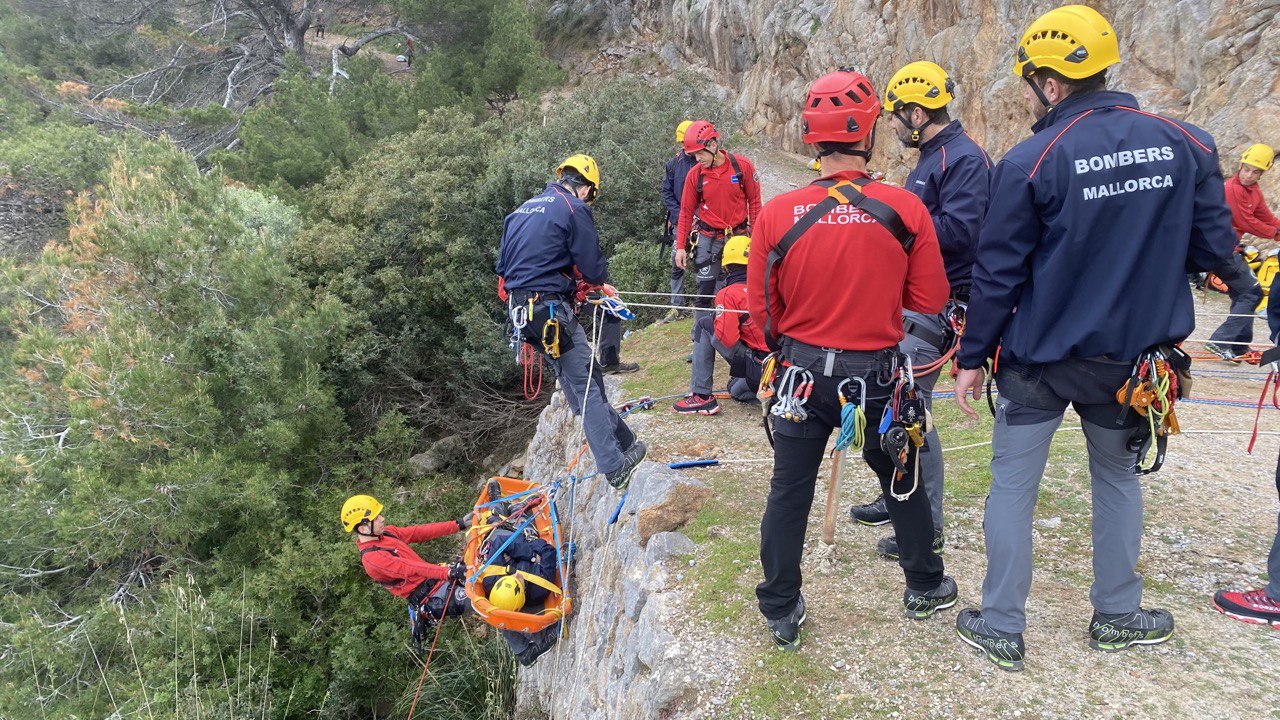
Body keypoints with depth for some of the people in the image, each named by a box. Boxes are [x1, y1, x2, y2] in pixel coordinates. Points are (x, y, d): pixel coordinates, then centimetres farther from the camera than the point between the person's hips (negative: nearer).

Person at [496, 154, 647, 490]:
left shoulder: (524, 208, 18)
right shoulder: (575, 209, -7)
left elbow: (503, 265, 21)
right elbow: (594, 270, -8)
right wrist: (599, 279, 16)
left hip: (519, 307, 9)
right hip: (550, 309, -8)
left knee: (573, 379, 19)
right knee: (587, 385, -2)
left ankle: (623, 440, 33)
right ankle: (614, 467, 0)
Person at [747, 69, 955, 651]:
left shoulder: (777, 214, -12)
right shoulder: (905, 210, -12)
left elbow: (761, 307, -4)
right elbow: (930, 301, -5)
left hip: (802, 371, 0)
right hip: (878, 374, 0)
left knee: (789, 492, 13)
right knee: (903, 482, 22)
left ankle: (782, 613, 24)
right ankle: (925, 587, 41)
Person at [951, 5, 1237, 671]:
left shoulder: (1030, 161, -16)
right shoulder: (1186, 145, -5)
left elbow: (998, 273, -12)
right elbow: (1213, 248, 2)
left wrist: (971, 357, -3)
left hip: (1039, 357, -3)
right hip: (1129, 357, 4)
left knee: (1013, 486, 8)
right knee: (1118, 479, 22)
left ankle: (1001, 628, 16)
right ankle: (1117, 615, 34)